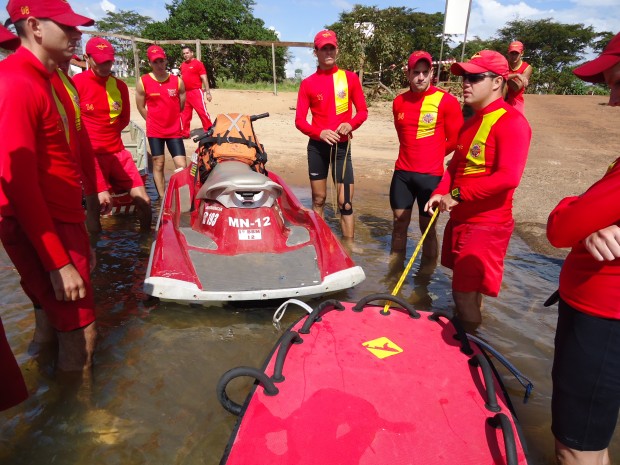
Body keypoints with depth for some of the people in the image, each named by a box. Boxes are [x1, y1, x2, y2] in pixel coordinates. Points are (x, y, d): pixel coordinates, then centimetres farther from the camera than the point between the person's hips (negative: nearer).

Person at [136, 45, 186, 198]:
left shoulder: (177, 81, -1)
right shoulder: (143, 82, -5)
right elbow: (140, 106, 4)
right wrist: (154, 121, 9)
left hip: (174, 130, 1)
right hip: (154, 130, 0)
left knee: (182, 166, -5)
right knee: (158, 164, 7)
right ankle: (163, 199, 18)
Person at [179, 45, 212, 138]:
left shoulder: (198, 63, -6)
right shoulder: (182, 65, 14)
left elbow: (204, 78, -10)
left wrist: (208, 92, -16)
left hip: (196, 92, -7)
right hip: (185, 93, 7)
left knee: (202, 112, -11)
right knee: (184, 113, 11)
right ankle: (185, 133, 21)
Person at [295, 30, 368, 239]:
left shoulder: (350, 78, 3)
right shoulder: (307, 83, 2)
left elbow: (362, 111, 6)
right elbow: (299, 120, -1)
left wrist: (350, 124, -16)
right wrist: (320, 133, -19)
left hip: (342, 146, 0)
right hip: (317, 146, 1)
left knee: (346, 202, -5)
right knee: (318, 199, 9)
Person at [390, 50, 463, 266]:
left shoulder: (447, 101, -7)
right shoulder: (399, 102, 7)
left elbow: (456, 140, -1)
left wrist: (433, 155, 7)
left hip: (431, 175, -4)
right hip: (402, 172, 4)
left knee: (428, 228, 5)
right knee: (399, 224, 10)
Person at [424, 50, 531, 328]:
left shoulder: (511, 122, -15)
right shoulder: (471, 122, 14)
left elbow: (509, 177, -26)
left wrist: (457, 195, -20)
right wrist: (440, 194, 2)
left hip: (487, 224, -8)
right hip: (460, 219, 9)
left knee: (466, 293, -3)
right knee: (463, 287, 20)